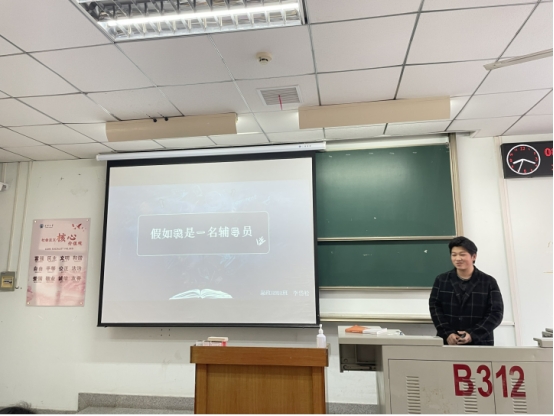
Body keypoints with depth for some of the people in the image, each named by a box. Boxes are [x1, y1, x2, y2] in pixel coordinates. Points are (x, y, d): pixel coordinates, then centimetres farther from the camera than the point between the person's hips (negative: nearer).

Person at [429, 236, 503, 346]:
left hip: (480, 343, -1)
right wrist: (447, 334, -13)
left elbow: (496, 313, -1)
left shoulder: (489, 282, 5)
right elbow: (434, 307, 2)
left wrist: (472, 335, -12)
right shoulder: (441, 280, 9)